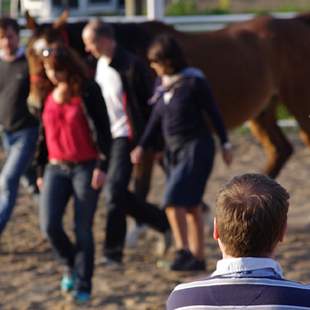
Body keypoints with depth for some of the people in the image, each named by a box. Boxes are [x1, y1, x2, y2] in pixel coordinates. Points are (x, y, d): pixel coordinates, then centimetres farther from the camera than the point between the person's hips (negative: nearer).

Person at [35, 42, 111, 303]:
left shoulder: (88, 92, -5)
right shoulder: (49, 98, 11)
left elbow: (103, 130, -7)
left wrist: (101, 166, -13)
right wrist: (41, 171, 19)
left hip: (85, 168, -4)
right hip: (56, 169, 4)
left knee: (83, 230, -2)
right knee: (50, 225, -9)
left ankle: (83, 286, 7)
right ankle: (71, 265, 18)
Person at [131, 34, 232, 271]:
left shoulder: (194, 81, -13)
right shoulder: (162, 83, 5)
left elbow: (213, 112, -6)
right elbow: (156, 119, 12)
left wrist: (225, 144, -2)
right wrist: (142, 147, 4)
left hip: (196, 148, -7)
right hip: (174, 150, 7)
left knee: (174, 200, -17)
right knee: (191, 206, 11)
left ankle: (184, 251, -11)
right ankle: (198, 258, 17)